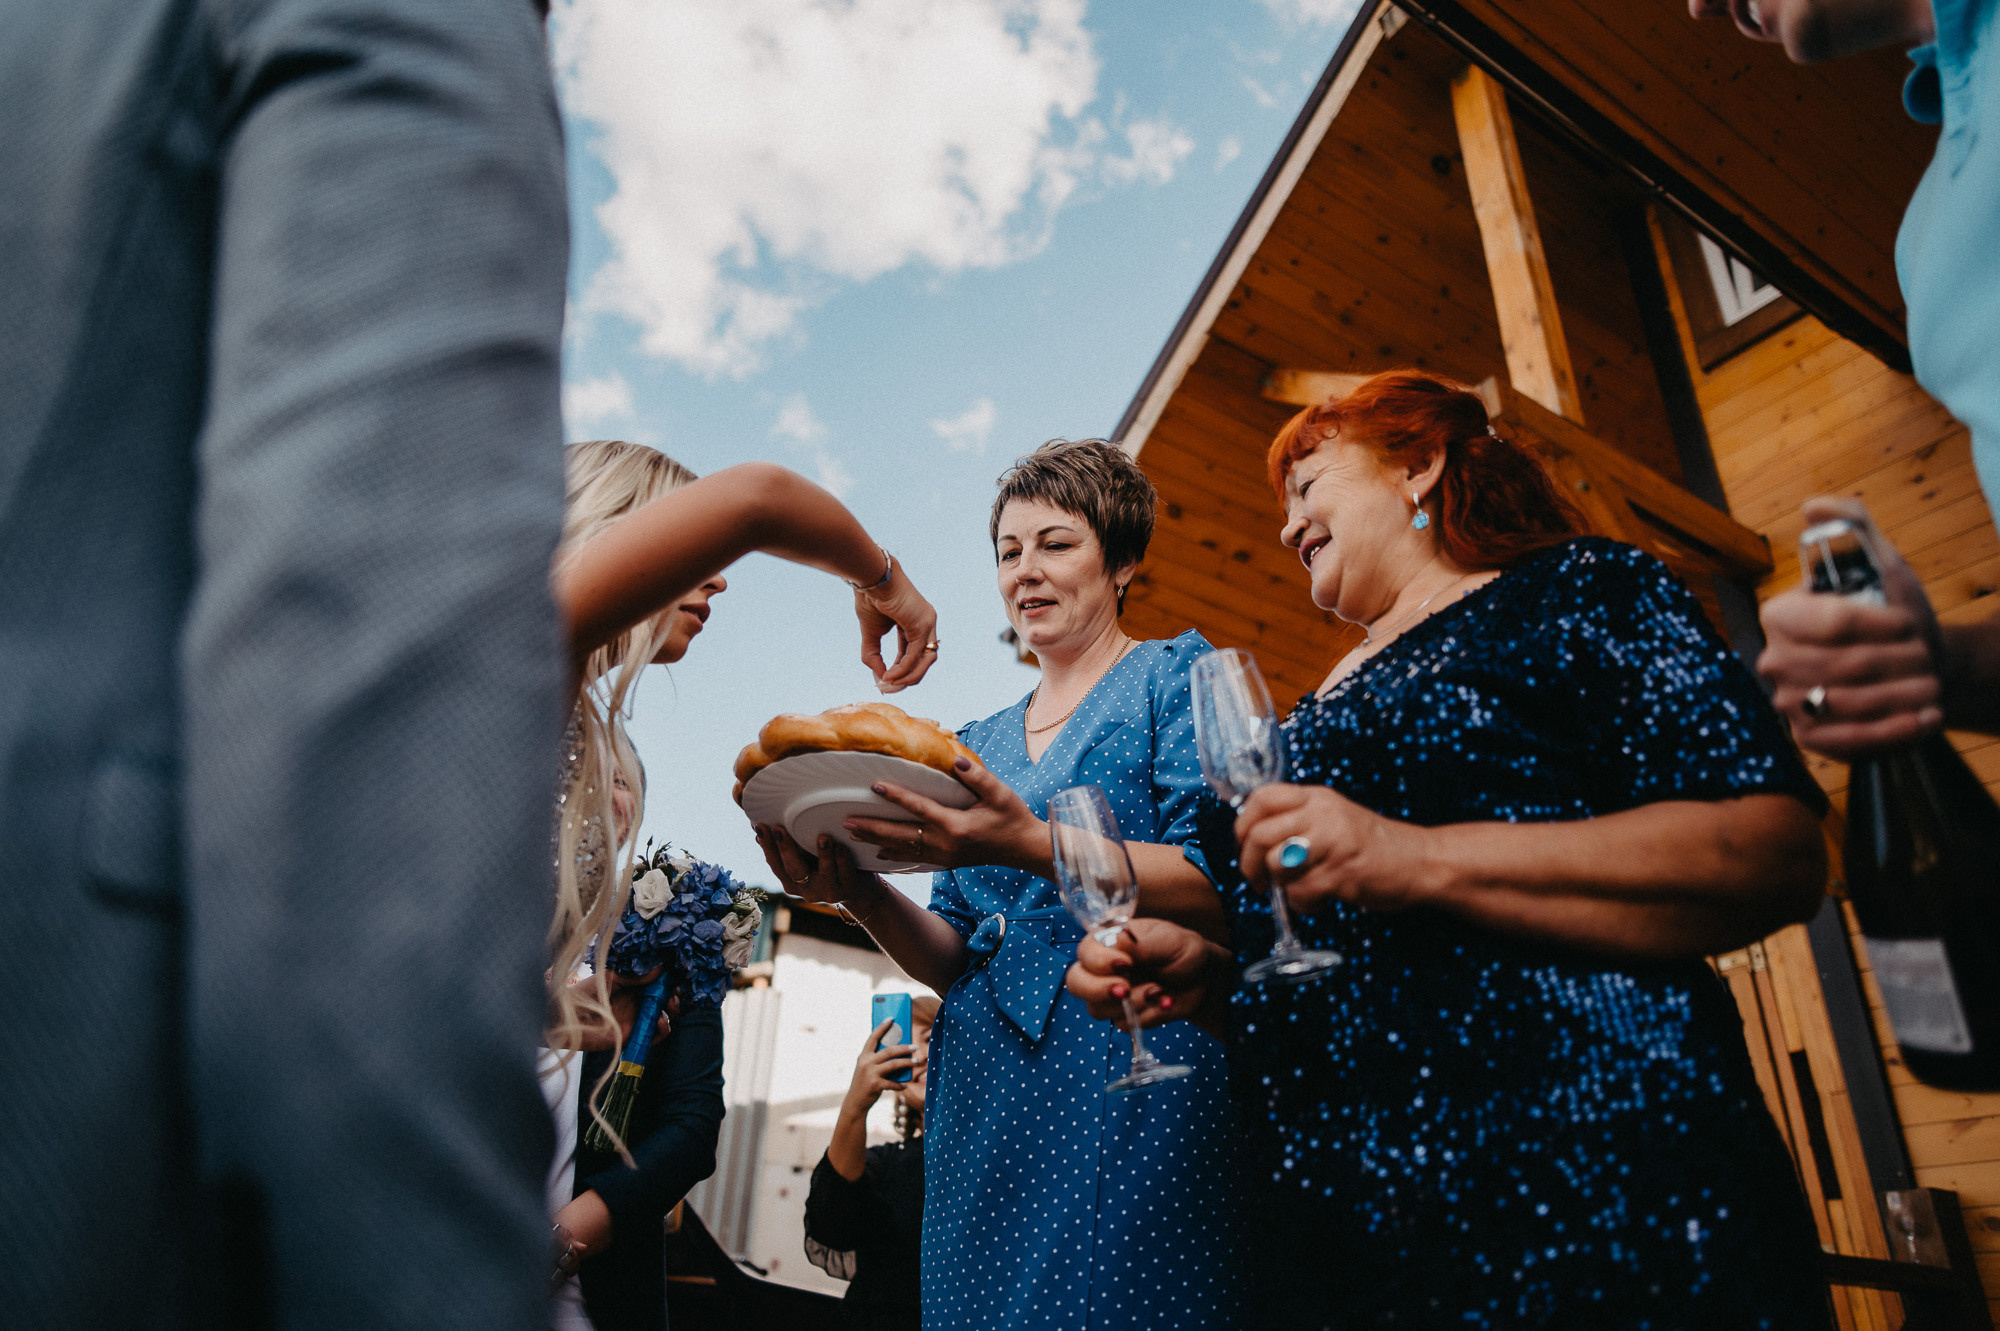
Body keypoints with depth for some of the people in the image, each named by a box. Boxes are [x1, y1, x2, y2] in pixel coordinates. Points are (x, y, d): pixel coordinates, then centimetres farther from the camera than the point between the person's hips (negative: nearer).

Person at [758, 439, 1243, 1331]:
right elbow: (951, 960, 14)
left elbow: (1221, 887, -10)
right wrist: (863, 896, -6)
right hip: (983, 1085, 5)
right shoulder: (981, 741, 19)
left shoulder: (1177, 676, 4)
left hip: (1132, 1066, -5)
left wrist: (1032, 845, -23)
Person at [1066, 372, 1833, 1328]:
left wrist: (1421, 861, -23)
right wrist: (1206, 975, 1)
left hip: (1577, 1198, -6)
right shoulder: (1321, 713, 19)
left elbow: (1776, 854, -14)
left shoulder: (1571, 591, 0)